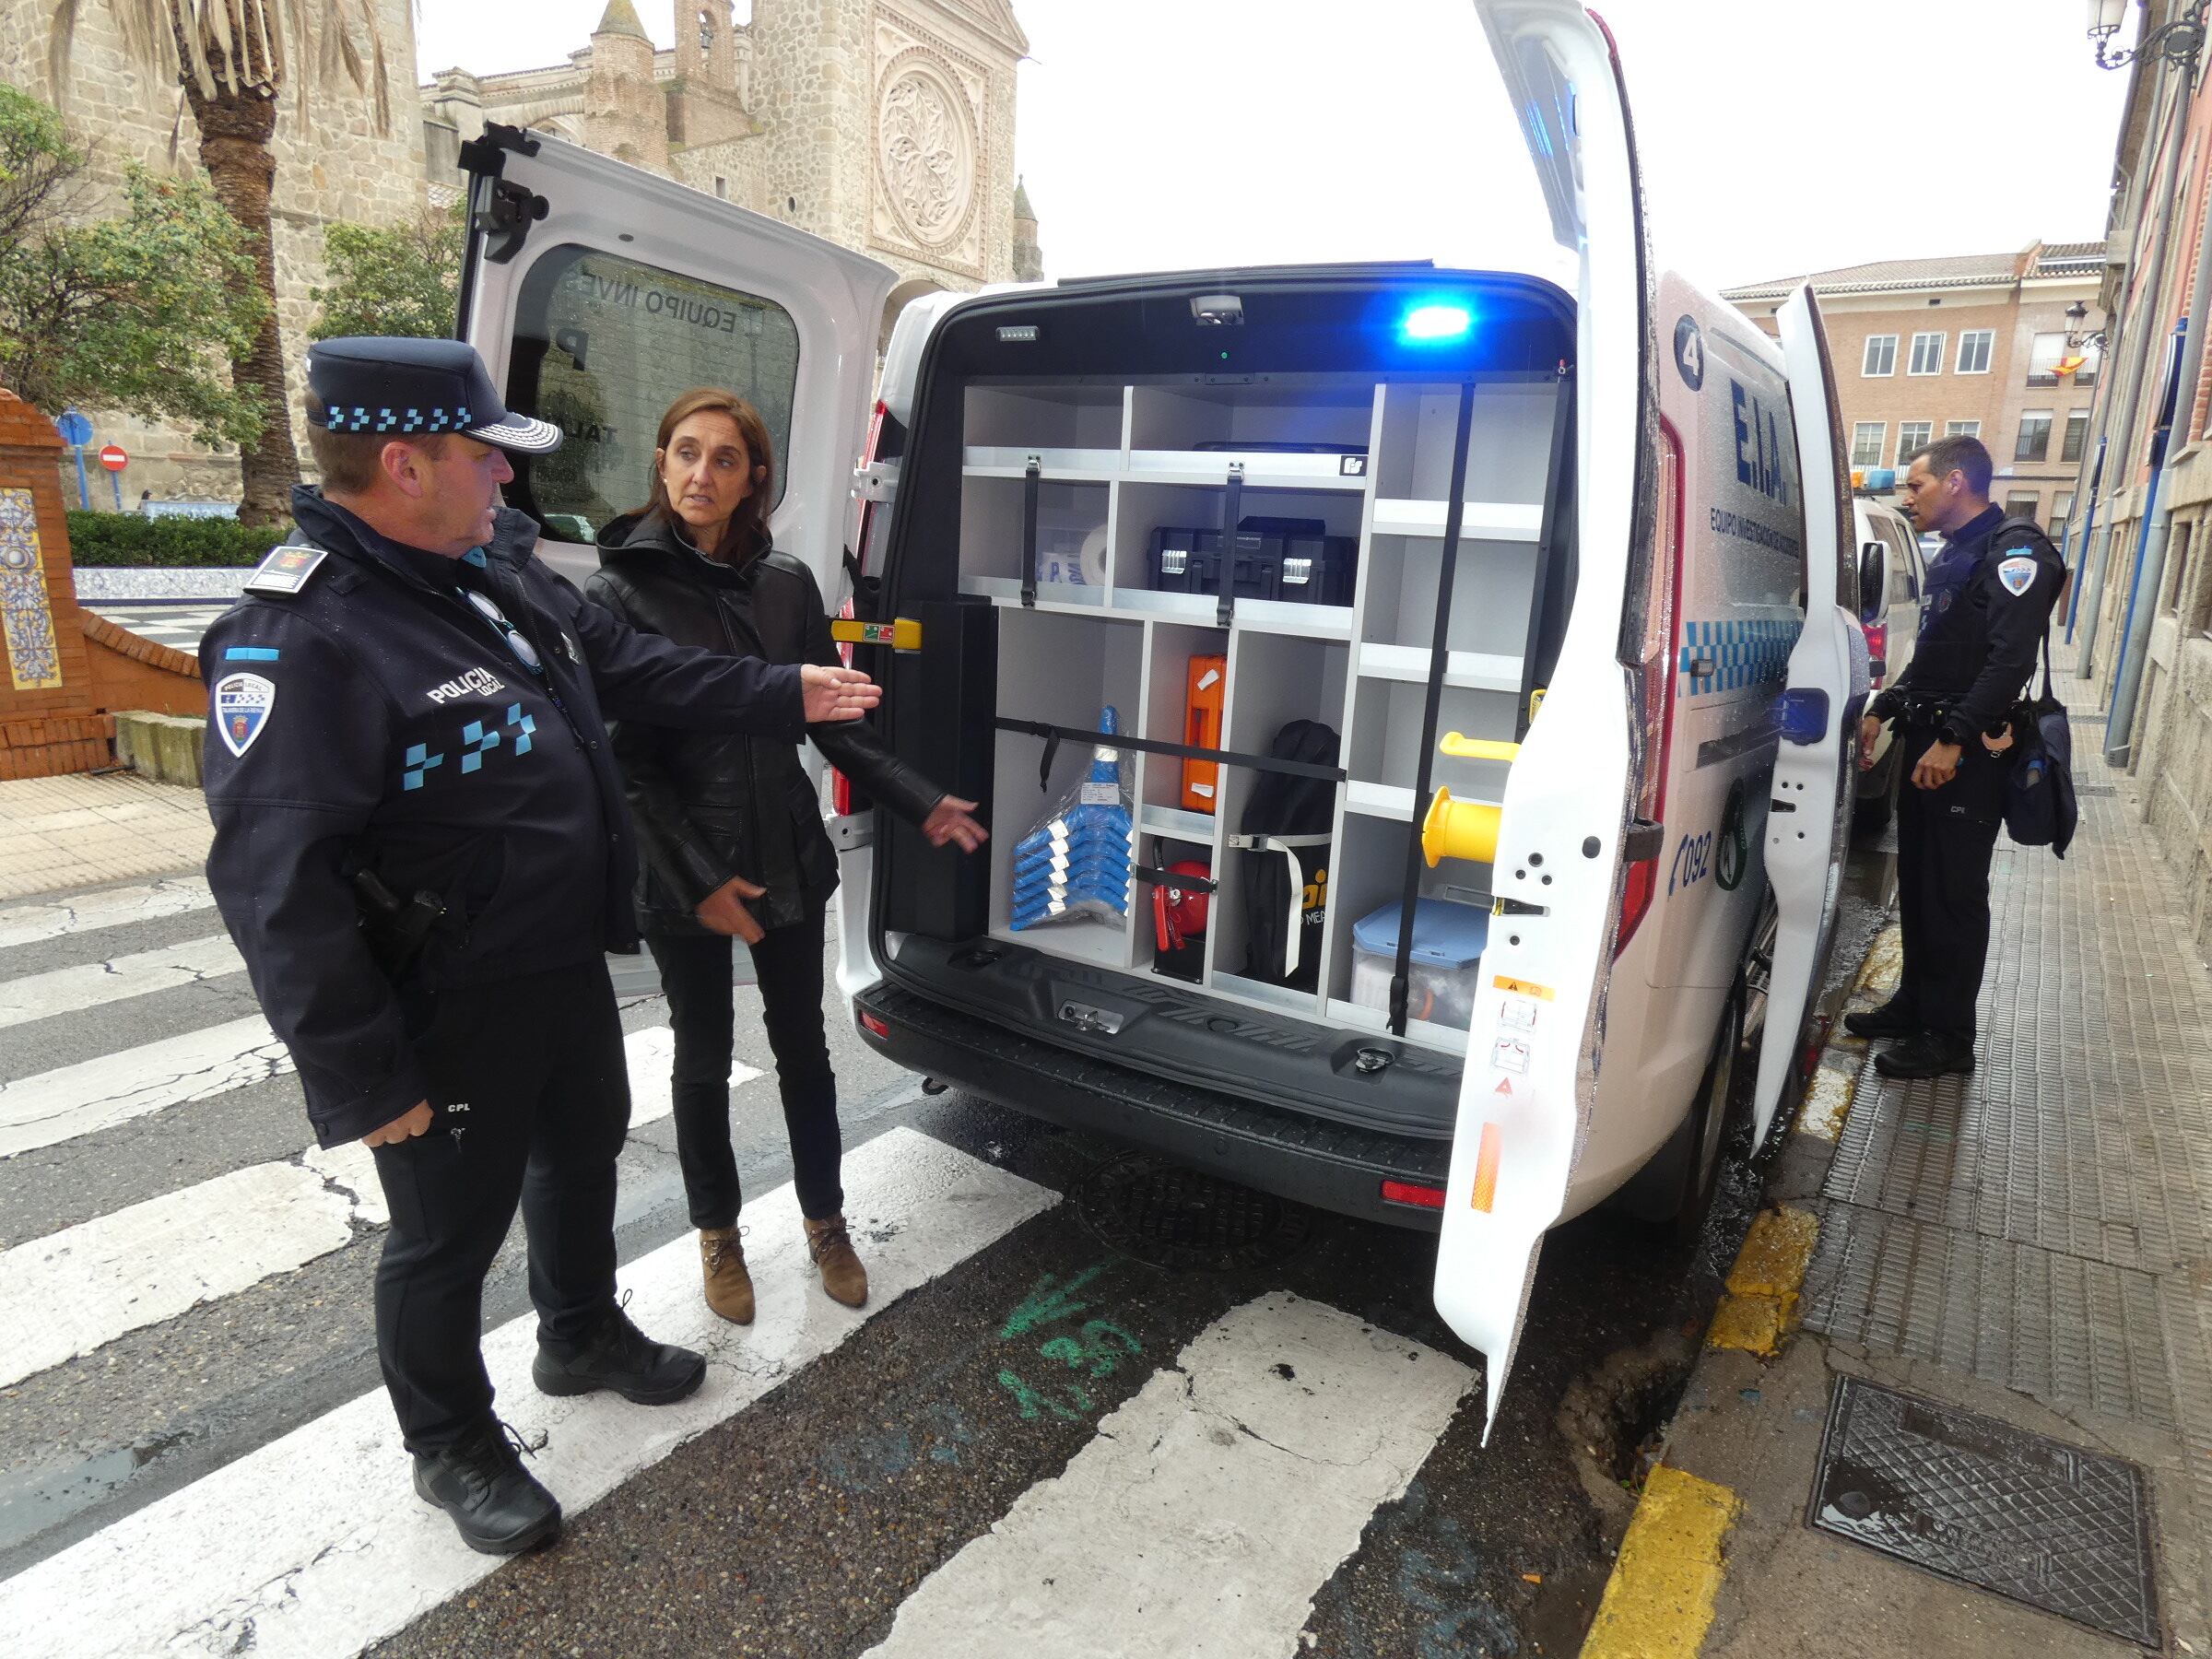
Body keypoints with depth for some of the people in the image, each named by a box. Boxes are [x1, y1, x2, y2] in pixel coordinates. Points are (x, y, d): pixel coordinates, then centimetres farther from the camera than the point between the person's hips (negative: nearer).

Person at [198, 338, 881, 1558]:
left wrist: (787, 696, 15)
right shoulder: (301, 638, -26)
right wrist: (364, 1081, -23)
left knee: (583, 1150, 26)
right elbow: (275, 885, -27)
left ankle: (582, 1335, 53)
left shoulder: (501, 569, 2)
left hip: (570, 966, 9)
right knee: (449, 1233, 12)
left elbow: (634, 671, 15)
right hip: (449, 1019, -9)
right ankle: (452, 1447, 38)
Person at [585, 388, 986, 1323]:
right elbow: (625, 757, -11)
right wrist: (700, 878, -17)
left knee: (802, 1046, 15)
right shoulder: (620, 591, -9)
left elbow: (833, 721, 5)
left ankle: (824, 1220, 36)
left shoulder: (787, 582, 1)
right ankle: (718, 1234, 36)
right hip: (680, 877, -3)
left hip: (788, 858, 3)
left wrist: (919, 802, -3)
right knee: (704, 1060, 14)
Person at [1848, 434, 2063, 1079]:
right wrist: (1883, 710, 17)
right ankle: (1915, 1003, 26)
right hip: (1926, 742, 9)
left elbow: (2010, 659, -22)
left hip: (1969, 753, -9)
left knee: (1954, 894, -4)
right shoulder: (1953, 556, 19)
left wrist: (1954, 738, -26)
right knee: (1916, 884, 14)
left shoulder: (2015, 550, -11)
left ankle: (1949, 1038, 4)